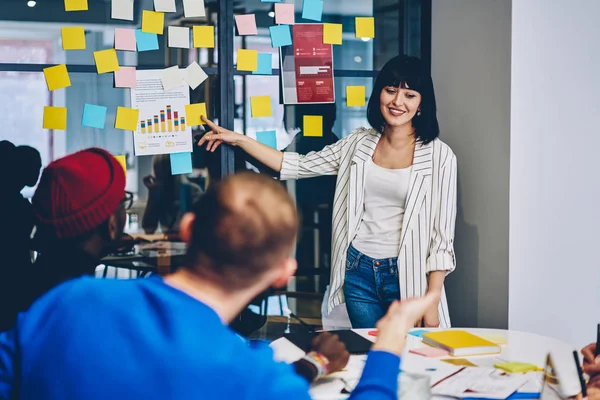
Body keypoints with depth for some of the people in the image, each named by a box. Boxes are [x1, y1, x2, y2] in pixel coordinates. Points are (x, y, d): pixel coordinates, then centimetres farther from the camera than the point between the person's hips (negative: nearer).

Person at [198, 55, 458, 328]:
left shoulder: (439, 156, -7)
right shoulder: (359, 143, 5)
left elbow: (442, 234, -7)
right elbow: (298, 165, 8)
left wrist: (432, 301, -10)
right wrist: (239, 139, 4)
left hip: (407, 276, -3)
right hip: (358, 270, 4)